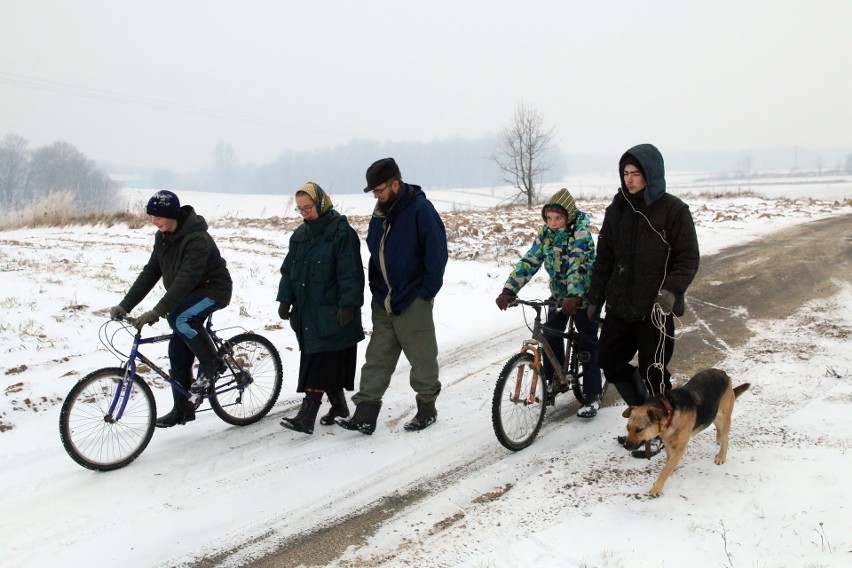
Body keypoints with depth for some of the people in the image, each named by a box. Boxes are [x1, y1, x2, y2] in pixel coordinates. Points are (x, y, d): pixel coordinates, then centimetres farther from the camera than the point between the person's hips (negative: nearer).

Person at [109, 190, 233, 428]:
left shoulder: (197, 239, -27)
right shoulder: (163, 237, 0)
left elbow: (186, 279, -35)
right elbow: (150, 273, 1)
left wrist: (157, 311, -41)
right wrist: (124, 305, -6)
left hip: (213, 289, -8)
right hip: (188, 295, 8)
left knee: (178, 318, -33)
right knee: (178, 351, 4)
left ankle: (212, 364, -12)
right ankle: (183, 408, 16)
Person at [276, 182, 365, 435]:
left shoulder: (341, 233, -10)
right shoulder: (300, 235, 13)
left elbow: (350, 273, -14)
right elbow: (288, 269, 17)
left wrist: (348, 305, -18)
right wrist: (285, 299, 9)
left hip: (331, 314, -7)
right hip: (307, 311, 7)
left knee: (320, 364, -9)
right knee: (328, 364, 13)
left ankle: (307, 416, -11)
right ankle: (339, 406, 27)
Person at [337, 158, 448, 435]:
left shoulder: (420, 209, -13)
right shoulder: (381, 213, 10)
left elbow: (437, 253, -14)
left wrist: (427, 292, -12)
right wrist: (375, 288, 11)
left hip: (412, 303, -7)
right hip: (383, 303, 7)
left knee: (422, 359, 5)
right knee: (376, 360, 6)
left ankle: (427, 409, 20)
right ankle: (365, 414, 8)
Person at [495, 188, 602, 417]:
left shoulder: (581, 235, -22)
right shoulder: (545, 234, -5)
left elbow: (578, 266, -36)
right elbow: (529, 262, -10)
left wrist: (575, 296, -50)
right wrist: (509, 290, -21)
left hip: (583, 295, -6)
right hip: (559, 295, 6)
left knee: (588, 343, -4)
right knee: (551, 338, 3)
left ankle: (592, 396, 2)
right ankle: (554, 381, 24)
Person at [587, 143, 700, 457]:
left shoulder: (673, 210, -9)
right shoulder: (618, 208, 6)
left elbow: (688, 258, -9)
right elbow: (604, 257, 12)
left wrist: (671, 290, -24)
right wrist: (595, 298, 12)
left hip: (655, 310, -6)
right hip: (619, 306, 6)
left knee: (653, 372, 3)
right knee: (611, 362, 11)